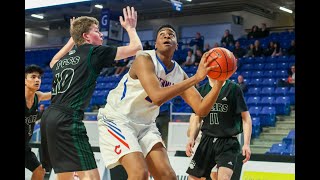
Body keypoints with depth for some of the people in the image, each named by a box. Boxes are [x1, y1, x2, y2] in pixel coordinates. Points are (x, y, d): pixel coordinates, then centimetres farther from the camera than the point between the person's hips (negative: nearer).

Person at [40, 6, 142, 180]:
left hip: (49, 118, 8)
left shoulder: (64, 59, 21)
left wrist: (72, 39, 46)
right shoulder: (94, 52, 1)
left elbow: (53, 62, 49)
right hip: (68, 119, -8)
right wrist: (130, 28, 21)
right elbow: (135, 47, 2)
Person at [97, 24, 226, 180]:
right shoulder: (144, 59, -20)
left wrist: (219, 82, -19)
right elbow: (157, 97, -36)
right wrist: (196, 78, -35)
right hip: (117, 119, -7)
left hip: (145, 125, 7)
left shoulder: (179, 74, 0)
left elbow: (201, 110, -5)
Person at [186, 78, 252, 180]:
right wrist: (191, 138, -2)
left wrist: (246, 144, -13)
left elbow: (245, 117, -4)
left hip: (228, 141, -5)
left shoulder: (233, 88, -4)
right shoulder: (201, 90, 8)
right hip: (207, 140, 5)